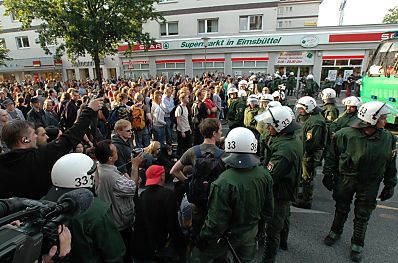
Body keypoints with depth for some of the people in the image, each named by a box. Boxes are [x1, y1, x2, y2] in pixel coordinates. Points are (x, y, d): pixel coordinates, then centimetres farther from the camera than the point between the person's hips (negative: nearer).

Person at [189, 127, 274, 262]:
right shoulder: (264, 175, -15)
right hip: (251, 233, 6)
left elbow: (216, 222, -27)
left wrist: (203, 239, -9)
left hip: (229, 236, -5)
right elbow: (268, 209, -1)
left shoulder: (224, 183, -35)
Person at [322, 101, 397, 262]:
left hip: (370, 184, 2)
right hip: (345, 179, -2)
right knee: (341, 208, 17)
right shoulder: (345, 134, -16)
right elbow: (332, 156, -8)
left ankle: (357, 244, 34)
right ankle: (336, 232, 42)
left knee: (363, 215, 13)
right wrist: (328, 175, -6)